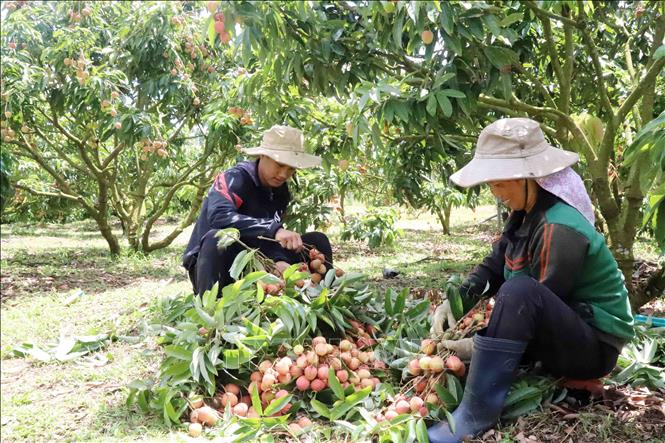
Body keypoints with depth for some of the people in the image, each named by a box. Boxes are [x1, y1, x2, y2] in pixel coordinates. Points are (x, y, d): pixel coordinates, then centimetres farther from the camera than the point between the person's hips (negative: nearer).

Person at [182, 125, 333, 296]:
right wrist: (273, 229, -45)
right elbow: (219, 216, -38)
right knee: (217, 239, -41)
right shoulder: (234, 179, -18)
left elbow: (270, 237, -7)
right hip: (209, 263, -6)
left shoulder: (281, 192, 2)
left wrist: (279, 261, -30)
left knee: (317, 241, -3)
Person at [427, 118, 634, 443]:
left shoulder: (560, 229, -28)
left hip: (593, 345, -8)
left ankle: (476, 414, -30)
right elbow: (492, 267, -1)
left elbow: (535, 303, -26)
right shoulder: (525, 215, -1)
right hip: (559, 332, 9)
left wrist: (477, 347, -24)